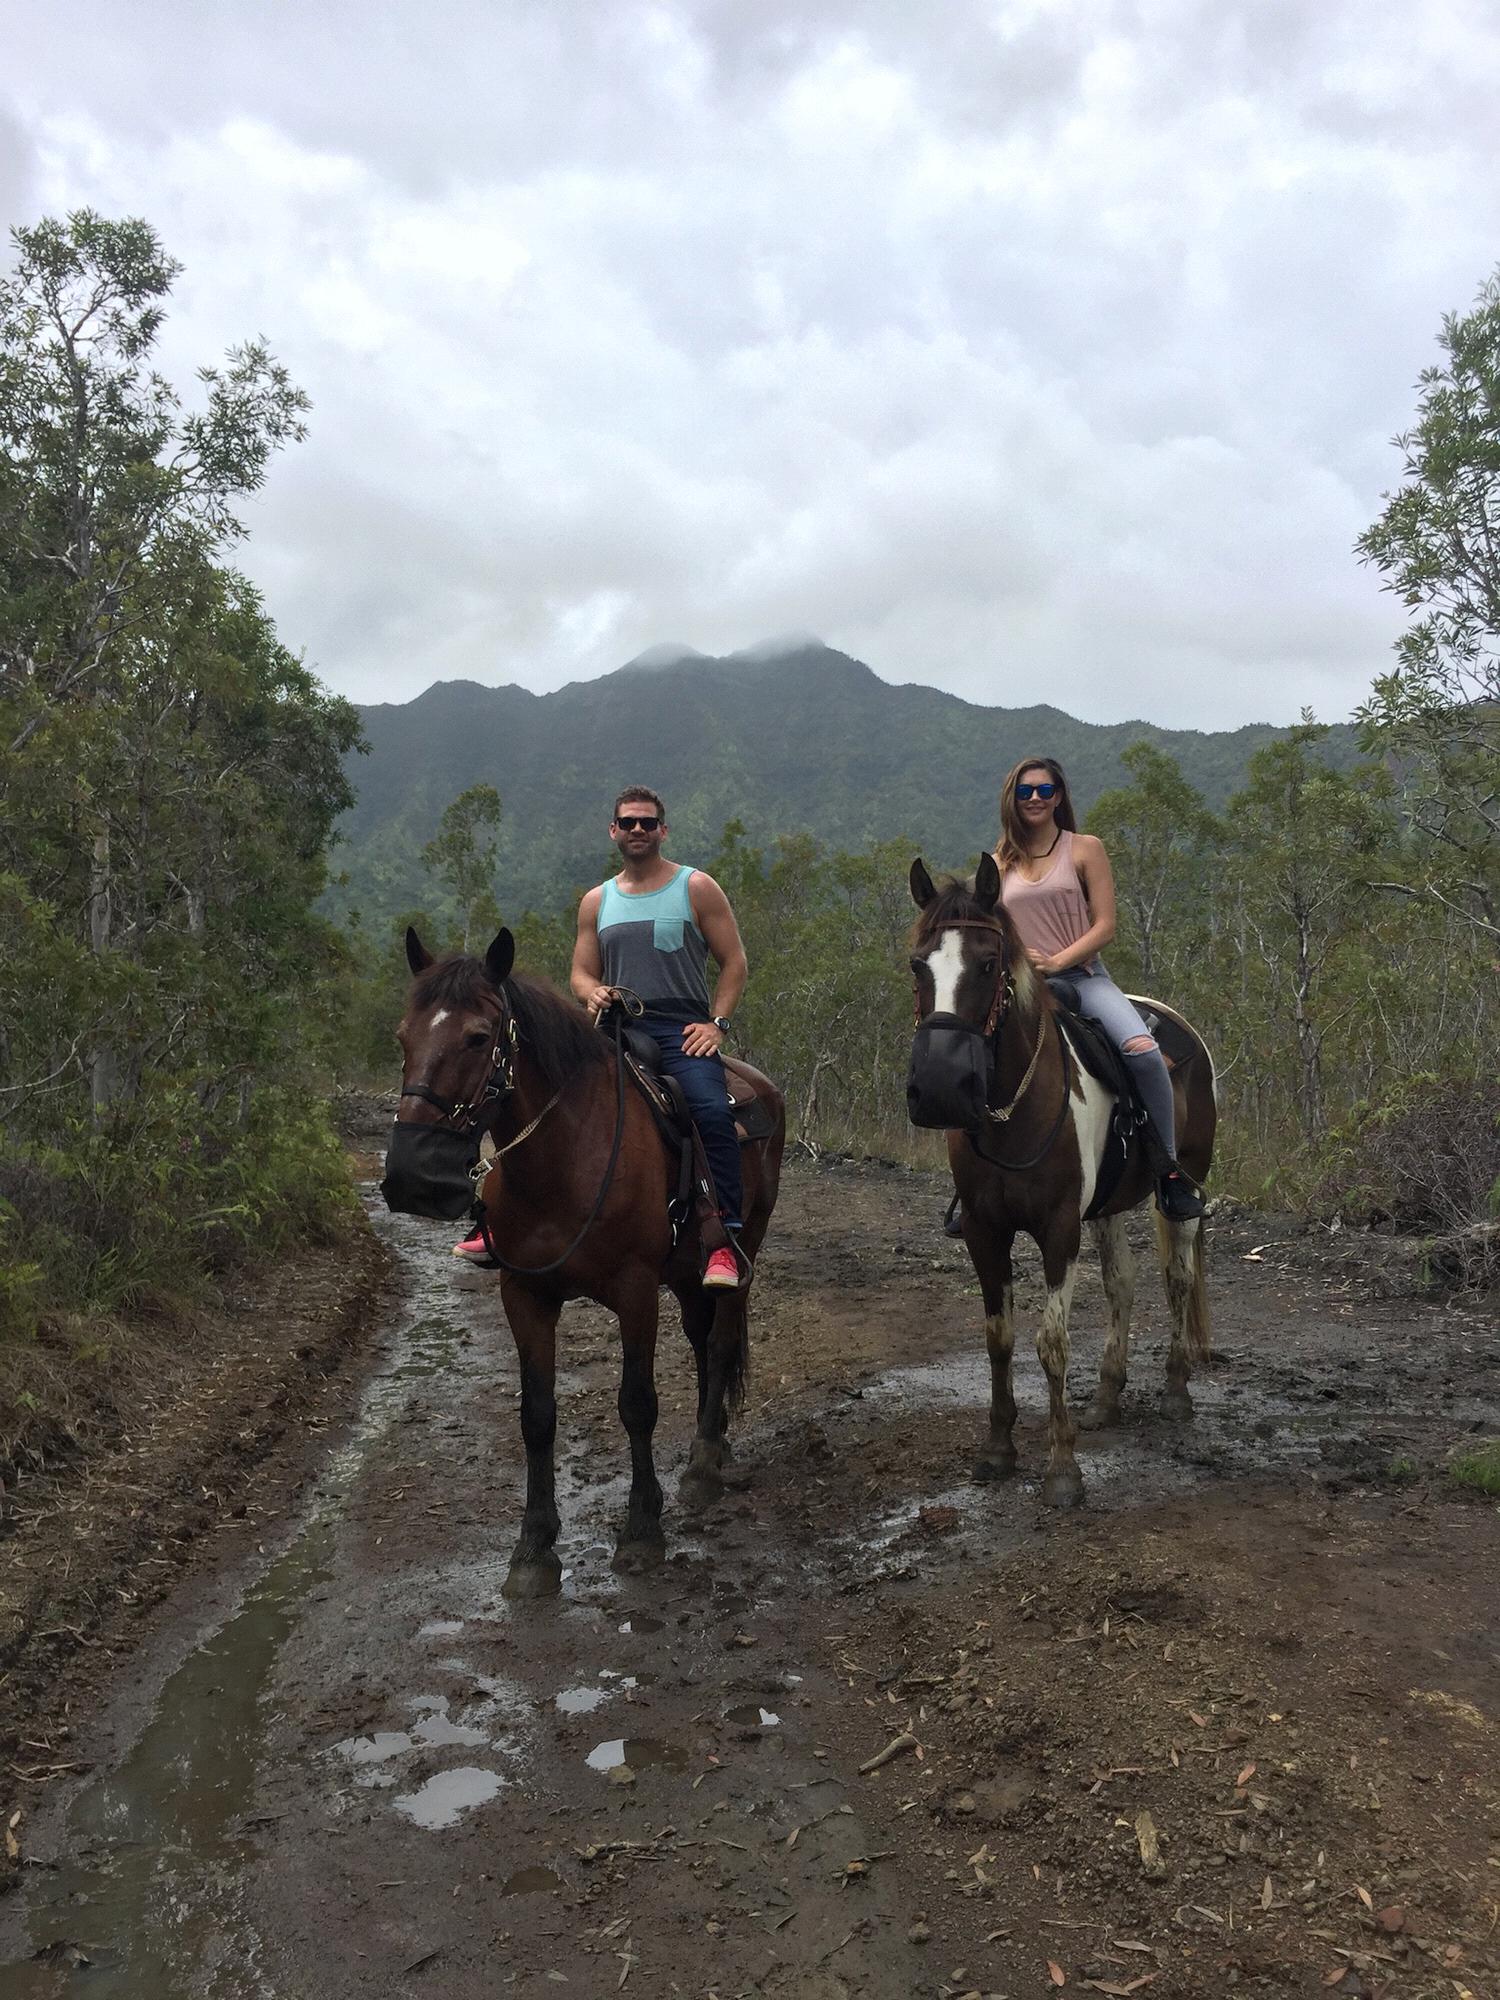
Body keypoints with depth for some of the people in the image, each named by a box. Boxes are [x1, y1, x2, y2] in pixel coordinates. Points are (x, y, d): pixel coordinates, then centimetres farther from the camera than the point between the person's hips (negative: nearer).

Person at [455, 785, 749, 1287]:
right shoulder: (596, 902, 18)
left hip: (682, 1031, -4)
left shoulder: (696, 888, 7)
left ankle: (726, 1243, -27)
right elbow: (581, 972, 18)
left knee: (713, 1111, -31)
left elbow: (734, 962, 5)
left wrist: (717, 1023, -8)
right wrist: (592, 992, -7)